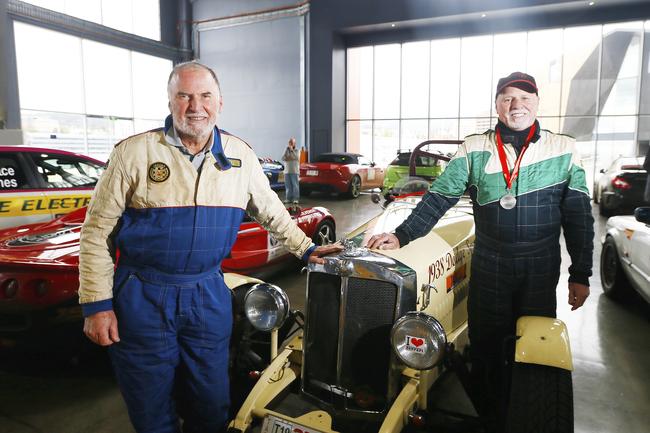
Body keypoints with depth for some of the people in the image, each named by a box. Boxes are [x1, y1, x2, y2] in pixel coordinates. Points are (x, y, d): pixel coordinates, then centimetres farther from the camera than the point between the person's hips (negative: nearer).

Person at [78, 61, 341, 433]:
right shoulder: (135, 152, -8)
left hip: (209, 295, 2)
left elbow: (270, 211, 15)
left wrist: (305, 248, 13)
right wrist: (97, 304, -6)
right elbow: (97, 230, -4)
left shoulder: (240, 155, 2)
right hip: (142, 297, -2)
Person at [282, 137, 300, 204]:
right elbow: (283, 158, 2)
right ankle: (289, 199, 8)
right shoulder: (286, 150, 15)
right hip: (287, 171, 3)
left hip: (294, 171, -3)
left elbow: (297, 158, -13)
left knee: (295, 185, -7)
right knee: (288, 186, 3)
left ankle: (295, 199, -5)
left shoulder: (297, 151, 5)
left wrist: (292, 150, -13)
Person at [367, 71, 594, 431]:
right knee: (485, 345, 10)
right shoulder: (473, 149, -1)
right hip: (488, 266, 0)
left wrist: (580, 275, 1)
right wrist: (402, 235, -16)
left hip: (541, 269, 0)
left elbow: (579, 217, 2)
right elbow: (438, 198, -6)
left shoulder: (564, 151, 0)